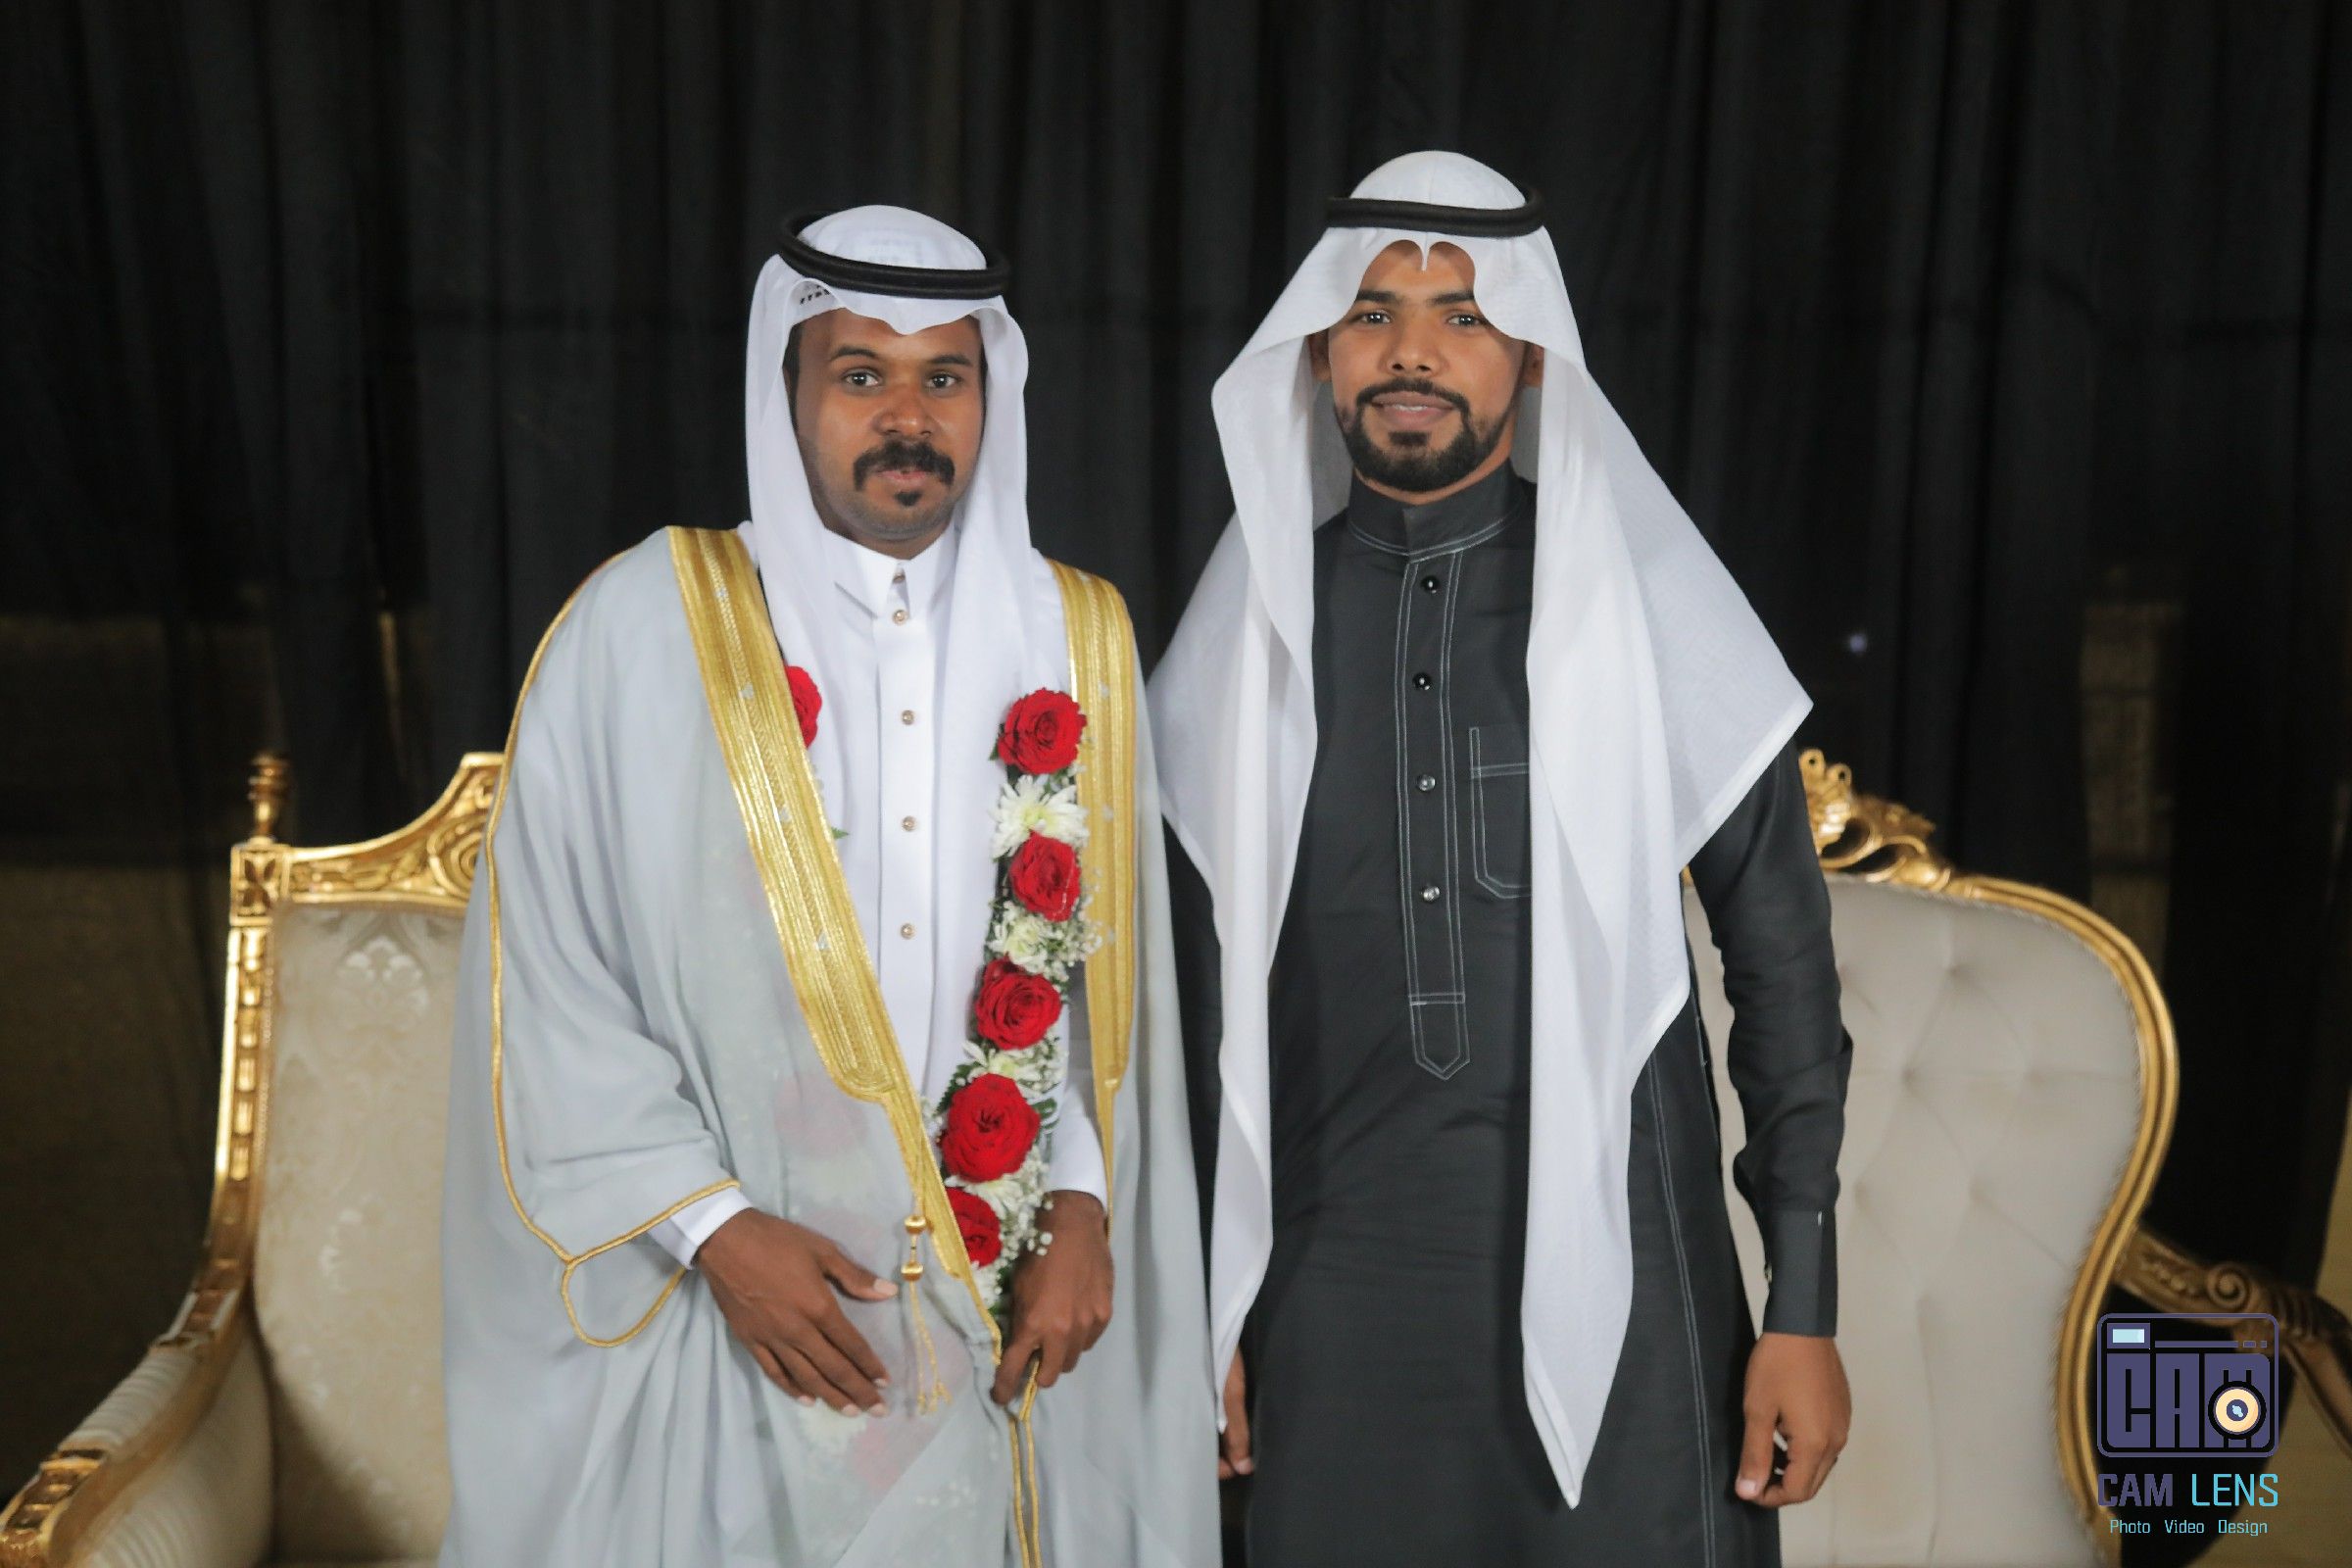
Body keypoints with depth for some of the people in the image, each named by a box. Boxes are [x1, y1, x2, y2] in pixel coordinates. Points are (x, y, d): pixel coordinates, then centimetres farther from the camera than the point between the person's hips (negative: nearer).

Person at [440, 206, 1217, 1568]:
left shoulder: (1076, 642, 5)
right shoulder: (643, 628, -6)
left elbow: (1113, 961, 7)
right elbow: (547, 979, -6)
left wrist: (1084, 1203, -4)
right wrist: (711, 1226, -12)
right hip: (717, 1310, -2)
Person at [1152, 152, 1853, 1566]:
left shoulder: (1650, 603, -2)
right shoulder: (1254, 631, 4)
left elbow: (1782, 959, 0)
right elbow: (1214, 987, 10)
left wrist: (1805, 1307, -3)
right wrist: (1213, 1310, 10)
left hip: (1615, 1274, -2)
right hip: (1338, 1285, 2)